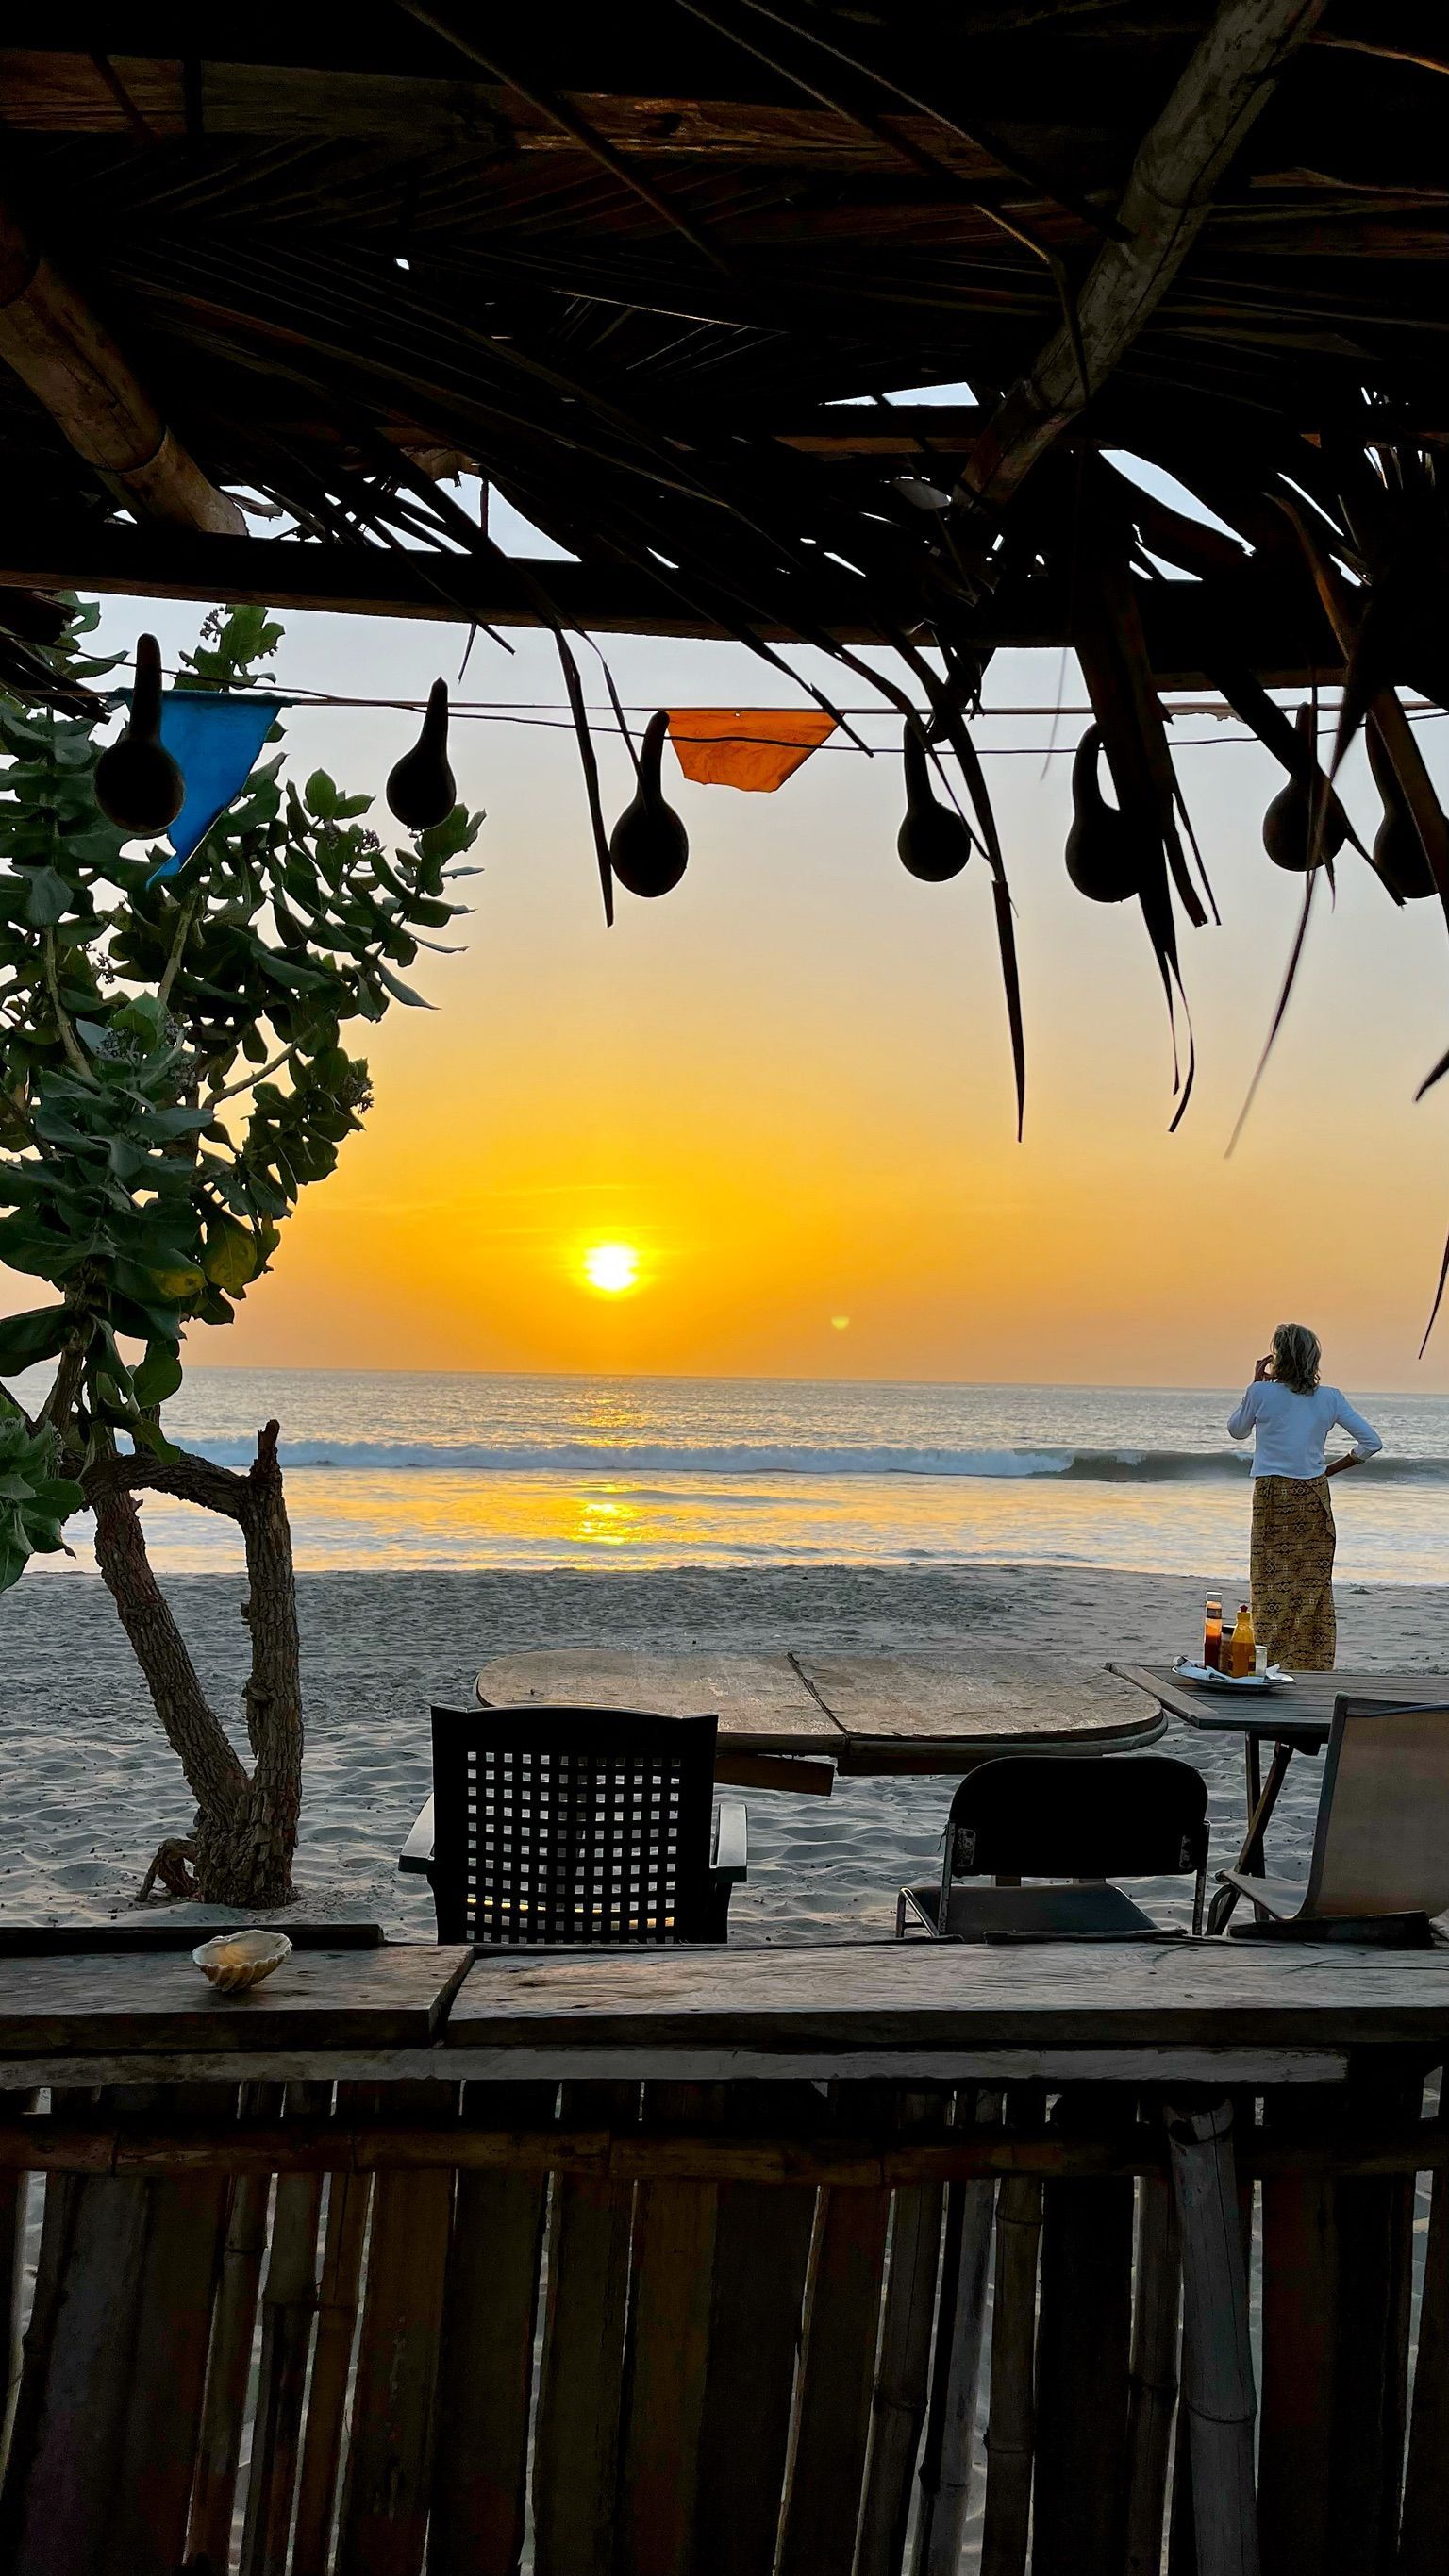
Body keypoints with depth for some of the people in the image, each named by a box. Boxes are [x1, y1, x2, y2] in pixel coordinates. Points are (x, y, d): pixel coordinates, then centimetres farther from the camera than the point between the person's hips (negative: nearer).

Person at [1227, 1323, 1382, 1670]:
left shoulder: (1262, 1393, -7)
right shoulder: (1329, 1398, 1)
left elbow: (1236, 1431, 12)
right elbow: (1371, 1442, 0)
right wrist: (1331, 1469, 8)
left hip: (1271, 1496, -2)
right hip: (1314, 1499, 2)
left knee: (1272, 1586, 3)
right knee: (1314, 1586, 8)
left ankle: (1273, 1664, 1)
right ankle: (1314, 1665, 9)